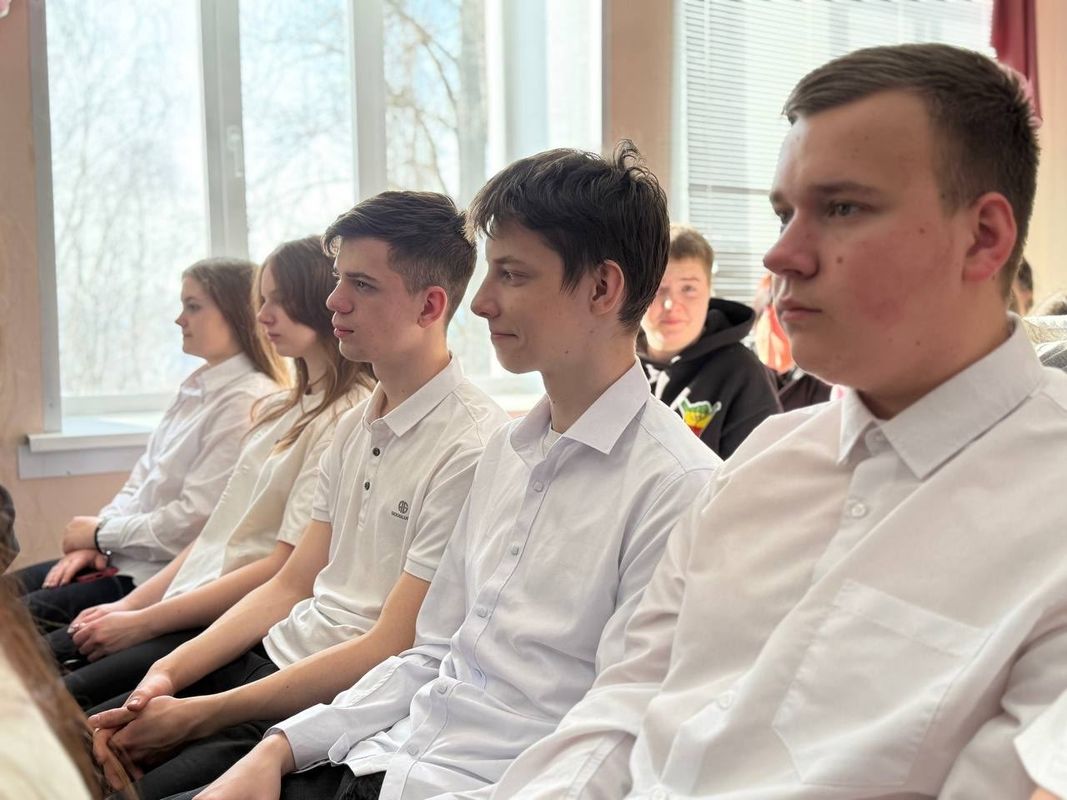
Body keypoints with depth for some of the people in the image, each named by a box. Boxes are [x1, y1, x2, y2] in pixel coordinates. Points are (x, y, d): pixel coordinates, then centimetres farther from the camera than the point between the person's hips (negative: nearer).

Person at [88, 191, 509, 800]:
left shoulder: (471, 449, -19)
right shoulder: (355, 428, 11)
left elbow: (388, 652, -19)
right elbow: (292, 584, 13)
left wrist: (199, 715, -17)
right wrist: (169, 675, 0)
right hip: (270, 658, 8)